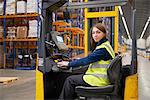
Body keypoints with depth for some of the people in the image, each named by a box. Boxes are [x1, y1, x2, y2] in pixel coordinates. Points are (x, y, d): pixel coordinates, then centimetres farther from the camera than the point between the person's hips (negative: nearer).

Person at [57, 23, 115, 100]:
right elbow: (90, 60, 17)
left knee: (70, 80, -7)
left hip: (100, 79, -10)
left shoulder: (103, 49, -17)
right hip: (98, 76, 10)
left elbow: (87, 60, -19)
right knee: (73, 78, 10)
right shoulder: (100, 45, 14)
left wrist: (69, 64, -11)